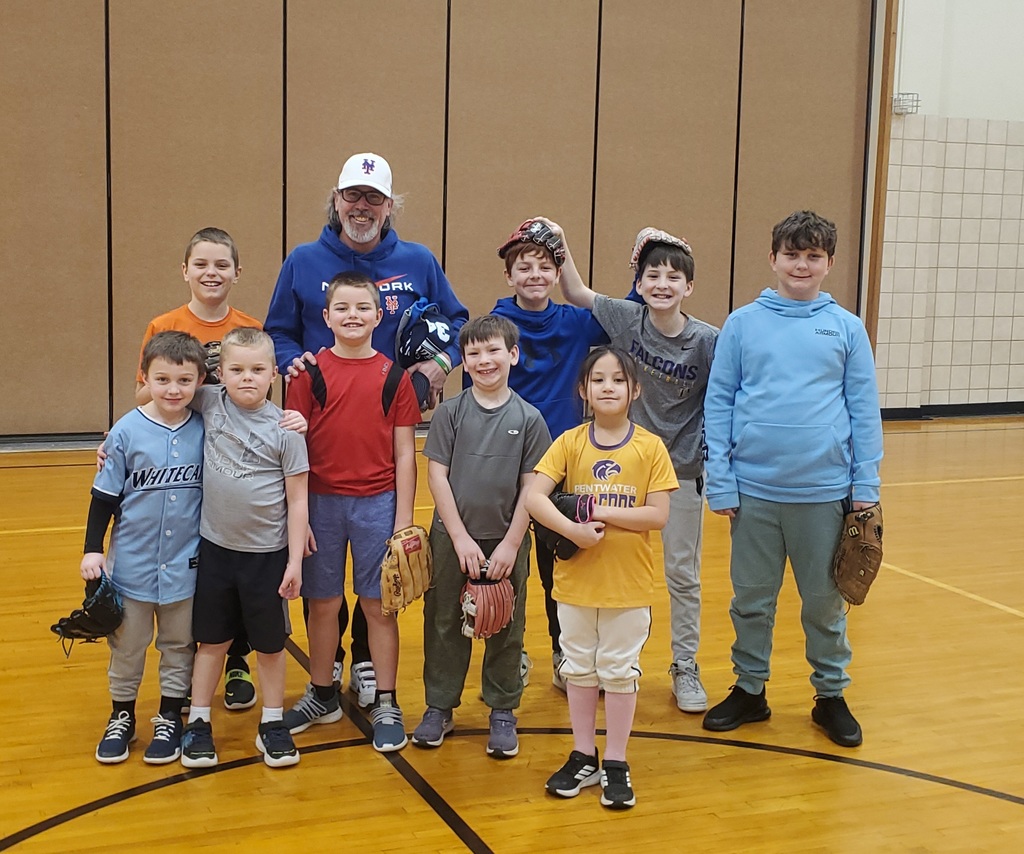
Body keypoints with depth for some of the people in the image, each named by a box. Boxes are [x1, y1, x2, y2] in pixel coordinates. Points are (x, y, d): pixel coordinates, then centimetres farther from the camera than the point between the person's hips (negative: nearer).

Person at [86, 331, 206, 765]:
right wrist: (93, 549, -5)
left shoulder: (205, 431, -6)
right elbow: (104, 495, -3)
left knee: (178, 646, 14)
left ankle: (170, 720, 29)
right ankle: (122, 717, 32)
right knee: (126, 646, 14)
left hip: (184, 565, 1)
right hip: (132, 562, -1)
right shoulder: (127, 432, -10)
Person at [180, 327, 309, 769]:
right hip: (215, 547, 2)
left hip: (267, 552, -2)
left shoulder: (284, 429, -11)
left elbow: (297, 500, -7)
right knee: (211, 639, 14)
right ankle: (197, 724, 24)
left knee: (270, 643, 12)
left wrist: (295, 561, -9)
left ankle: (272, 723, 26)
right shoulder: (209, 403, -5)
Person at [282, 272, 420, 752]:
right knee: (323, 602, 11)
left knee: (378, 605, 6)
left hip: (377, 504, 0)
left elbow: (404, 454, 1)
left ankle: (386, 706, 17)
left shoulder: (393, 377, 1)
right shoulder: (310, 374, -1)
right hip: (322, 502, 0)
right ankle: (321, 695, 27)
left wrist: (404, 519, -3)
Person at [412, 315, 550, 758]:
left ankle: (502, 713, 23)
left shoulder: (528, 418, -2)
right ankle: (439, 708, 24)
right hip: (453, 539, 0)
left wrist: (511, 544, -8)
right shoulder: (449, 412, -2)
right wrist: (461, 538, -10)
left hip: (507, 543, 0)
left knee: (506, 630, 9)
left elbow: (531, 486, -2)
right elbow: (437, 476, -4)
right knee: (444, 625, 10)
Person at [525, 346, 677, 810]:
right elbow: (534, 497, -14)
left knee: (620, 671, 10)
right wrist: (573, 529, -28)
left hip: (629, 584, -2)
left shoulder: (650, 447, -7)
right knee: (579, 668, 14)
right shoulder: (569, 443, -4)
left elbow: (658, 515, -13)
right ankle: (583, 757, 30)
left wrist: (602, 513, -20)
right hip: (575, 580, 2)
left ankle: (615, 763, 23)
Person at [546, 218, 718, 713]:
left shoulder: (707, 340, -13)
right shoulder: (626, 318, -7)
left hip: (683, 470, -2)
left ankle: (685, 667, 24)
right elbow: (577, 294, 9)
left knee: (683, 574, 10)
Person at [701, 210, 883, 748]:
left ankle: (831, 694, 28)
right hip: (754, 487, 0)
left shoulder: (846, 327, 2)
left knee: (825, 601, 12)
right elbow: (719, 402, 1)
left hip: (824, 489, 0)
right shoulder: (743, 323, 1)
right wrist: (719, 480, -5)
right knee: (752, 599, 12)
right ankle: (749, 690, 29)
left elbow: (863, 409, 3)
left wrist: (867, 485, -1)